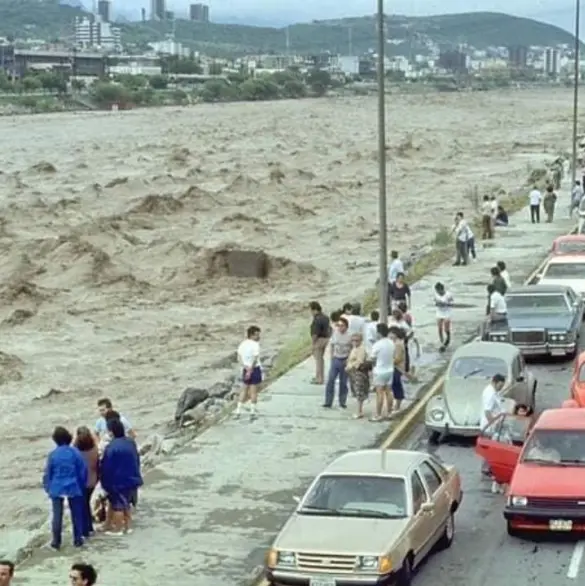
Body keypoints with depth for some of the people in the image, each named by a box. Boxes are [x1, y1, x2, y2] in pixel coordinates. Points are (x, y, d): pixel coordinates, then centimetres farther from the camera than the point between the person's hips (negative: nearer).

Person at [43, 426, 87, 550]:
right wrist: (83, 485, 13)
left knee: (57, 515, 6)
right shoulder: (75, 452, -7)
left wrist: (47, 487, 11)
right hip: (73, 488, 0)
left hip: (57, 488, 0)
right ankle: (78, 539, 16)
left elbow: (48, 473, -1)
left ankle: (56, 541, 7)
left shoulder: (53, 454, -7)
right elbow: (83, 470, -1)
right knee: (76, 514, 12)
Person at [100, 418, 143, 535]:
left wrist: (106, 484, -5)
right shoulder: (131, 443, 0)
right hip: (131, 479, 7)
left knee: (117, 505, 6)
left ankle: (117, 529, 14)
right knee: (126, 503, 19)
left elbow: (107, 467, -15)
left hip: (118, 481, -7)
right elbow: (137, 461, 10)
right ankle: (127, 526, 24)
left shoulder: (111, 447, -23)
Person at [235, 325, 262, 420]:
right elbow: (255, 360, -22)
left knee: (244, 390, 15)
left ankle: (238, 412, 14)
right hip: (255, 369, -6)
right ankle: (252, 413, 10)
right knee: (253, 391, 4)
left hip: (246, 369, 6)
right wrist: (250, 371, -18)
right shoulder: (255, 345, -17)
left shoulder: (242, 344, 3)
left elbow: (239, 358, 0)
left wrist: (245, 367, -3)